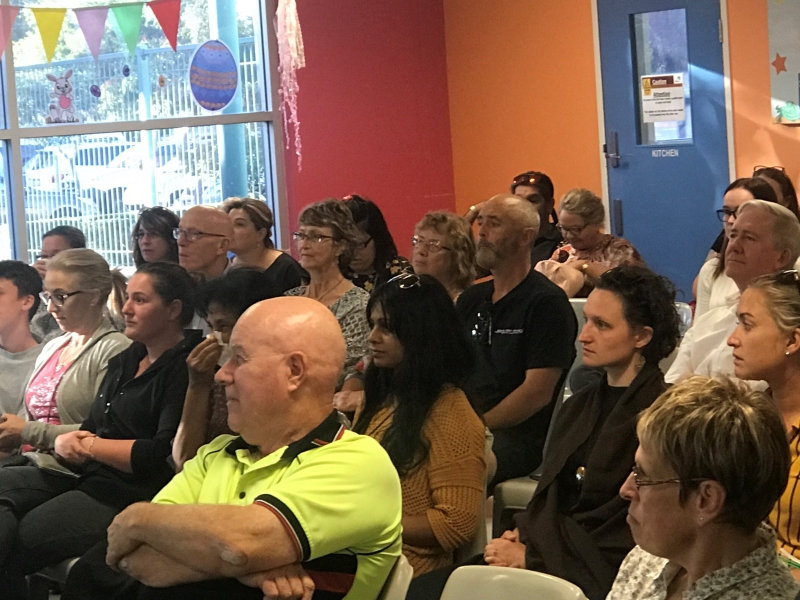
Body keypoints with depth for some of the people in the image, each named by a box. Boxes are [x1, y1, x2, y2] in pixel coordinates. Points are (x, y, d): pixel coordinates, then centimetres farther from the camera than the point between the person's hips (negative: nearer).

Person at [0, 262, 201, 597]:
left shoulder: (184, 368, -8)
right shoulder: (124, 361, 20)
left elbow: (168, 454, -18)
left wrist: (90, 447, -8)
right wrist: (65, 442, -3)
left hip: (131, 494, -9)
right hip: (85, 476, 9)